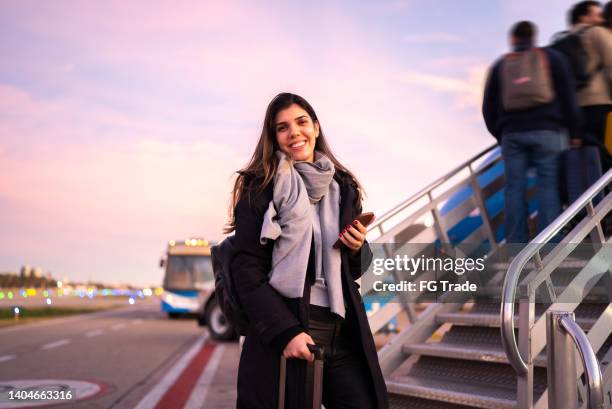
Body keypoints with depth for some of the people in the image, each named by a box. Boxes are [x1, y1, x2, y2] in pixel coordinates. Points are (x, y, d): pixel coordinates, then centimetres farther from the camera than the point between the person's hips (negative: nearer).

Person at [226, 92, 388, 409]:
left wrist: (358, 249, -1)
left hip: (343, 333, 5)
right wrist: (286, 331, -18)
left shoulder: (342, 187, 13)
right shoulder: (260, 189, -2)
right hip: (281, 333, -4)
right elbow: (247, 270, -8)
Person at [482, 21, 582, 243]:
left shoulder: (500, 65, 14)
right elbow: (568, 96, 2)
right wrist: (574, 132, 4)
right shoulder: (552, 57, 10)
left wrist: (499, 135, 22)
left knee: (515, 188, 1)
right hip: (546, 131, -2)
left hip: (512, 133, 2)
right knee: (549, 185, -4)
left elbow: (489, 107, 12)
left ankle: (516, 245, -1)